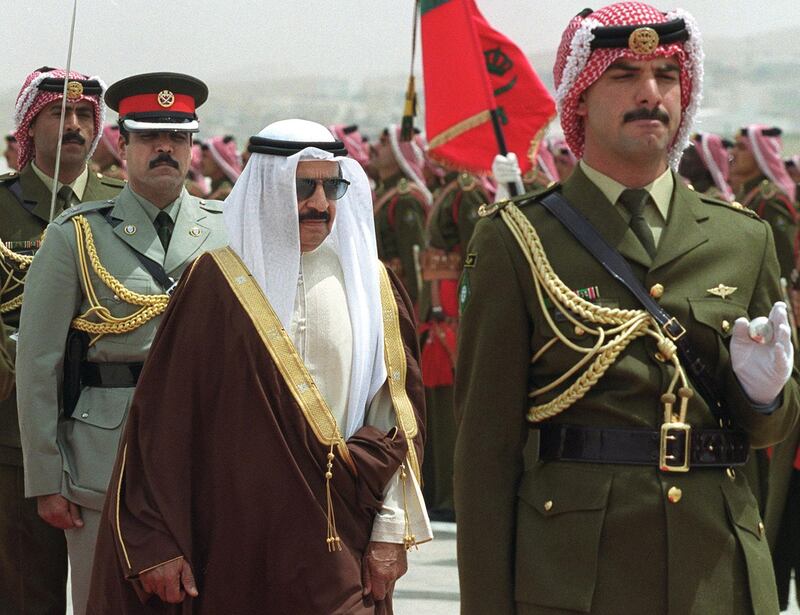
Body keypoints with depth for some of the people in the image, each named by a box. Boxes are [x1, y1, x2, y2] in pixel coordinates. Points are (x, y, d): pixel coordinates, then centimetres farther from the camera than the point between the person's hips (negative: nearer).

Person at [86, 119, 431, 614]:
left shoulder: (371, 284, 6)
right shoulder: (218, 283, -2)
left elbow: (399, 412, 6)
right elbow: (166, 417, -3)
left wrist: (391, 530, 0)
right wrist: (156, 543, -7)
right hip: (238, 544, -2)